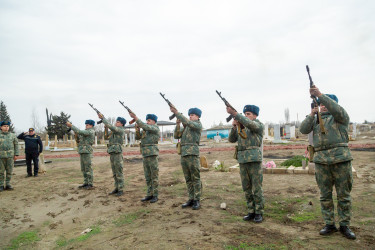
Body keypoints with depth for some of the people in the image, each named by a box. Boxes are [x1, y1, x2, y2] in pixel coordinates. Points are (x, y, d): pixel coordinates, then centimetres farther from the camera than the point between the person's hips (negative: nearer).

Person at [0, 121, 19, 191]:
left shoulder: (12, 135, 7)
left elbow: (16, 145, 9)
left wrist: (16, 154, 2)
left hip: (10, 156, 1)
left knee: (9, 171, 4)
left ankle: (7, 185, 14)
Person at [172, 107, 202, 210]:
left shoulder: (198, 125, 1)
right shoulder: (185, 127, 21)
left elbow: (187, 122, -17)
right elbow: (177, 136, 12)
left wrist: (176, 112, -18)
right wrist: (178, 124, -1)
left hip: (193, 154, -7)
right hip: (183, 154, 7)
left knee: (195, 178, -3)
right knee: (188, 179, 9)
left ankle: (197, 200, 3)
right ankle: (191, 199, 16)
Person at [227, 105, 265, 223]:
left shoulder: (259, 125, -1)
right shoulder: (241, 127, 17)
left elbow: (250, 124, -23)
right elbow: (231, 139, 8)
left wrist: (234, 113, -28)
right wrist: (234, 127, -8)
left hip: (255, 160, -6)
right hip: (243, 161, 6)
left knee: (257, 188, -1)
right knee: (247, 188, 9)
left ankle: (259, 213, 12)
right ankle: (251, 212, 20)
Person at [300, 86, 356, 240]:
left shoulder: (341, 117, 7)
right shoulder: (315, 119, 18)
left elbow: (337, 109, -17)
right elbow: (303, 130, 3)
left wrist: (320, 95, -23)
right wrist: (311, 115, -9)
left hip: (340, 158, -3)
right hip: (321, 160, 3)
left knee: (343, 194, 4)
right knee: (325, 195, 6)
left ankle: (344, 225, 16)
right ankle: (329, 224, 16)